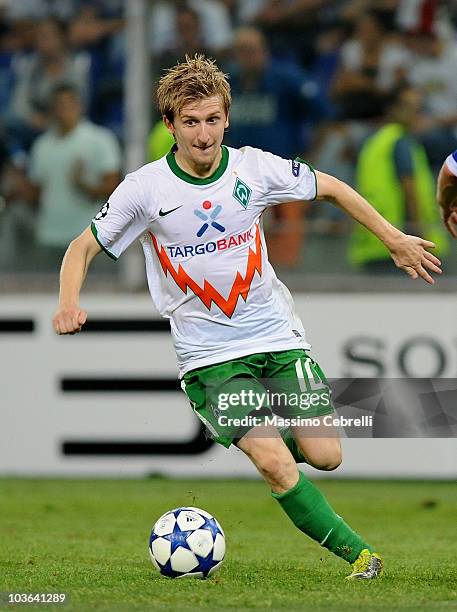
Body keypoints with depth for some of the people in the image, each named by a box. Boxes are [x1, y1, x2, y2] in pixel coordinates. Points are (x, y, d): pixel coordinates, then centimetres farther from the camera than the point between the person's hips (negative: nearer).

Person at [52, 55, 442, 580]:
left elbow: (330, 188, 10)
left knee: (324, 455, -6)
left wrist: (395, 240, 10)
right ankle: (353, 551, -2)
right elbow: (83, 247, -1)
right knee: (275, 464, -18)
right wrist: (68, 305, -19)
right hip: (209, 354, -2)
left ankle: (270, 429, 28)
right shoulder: (144, 189, -11)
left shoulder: (255, 167, -6)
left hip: (277, 337, 2)